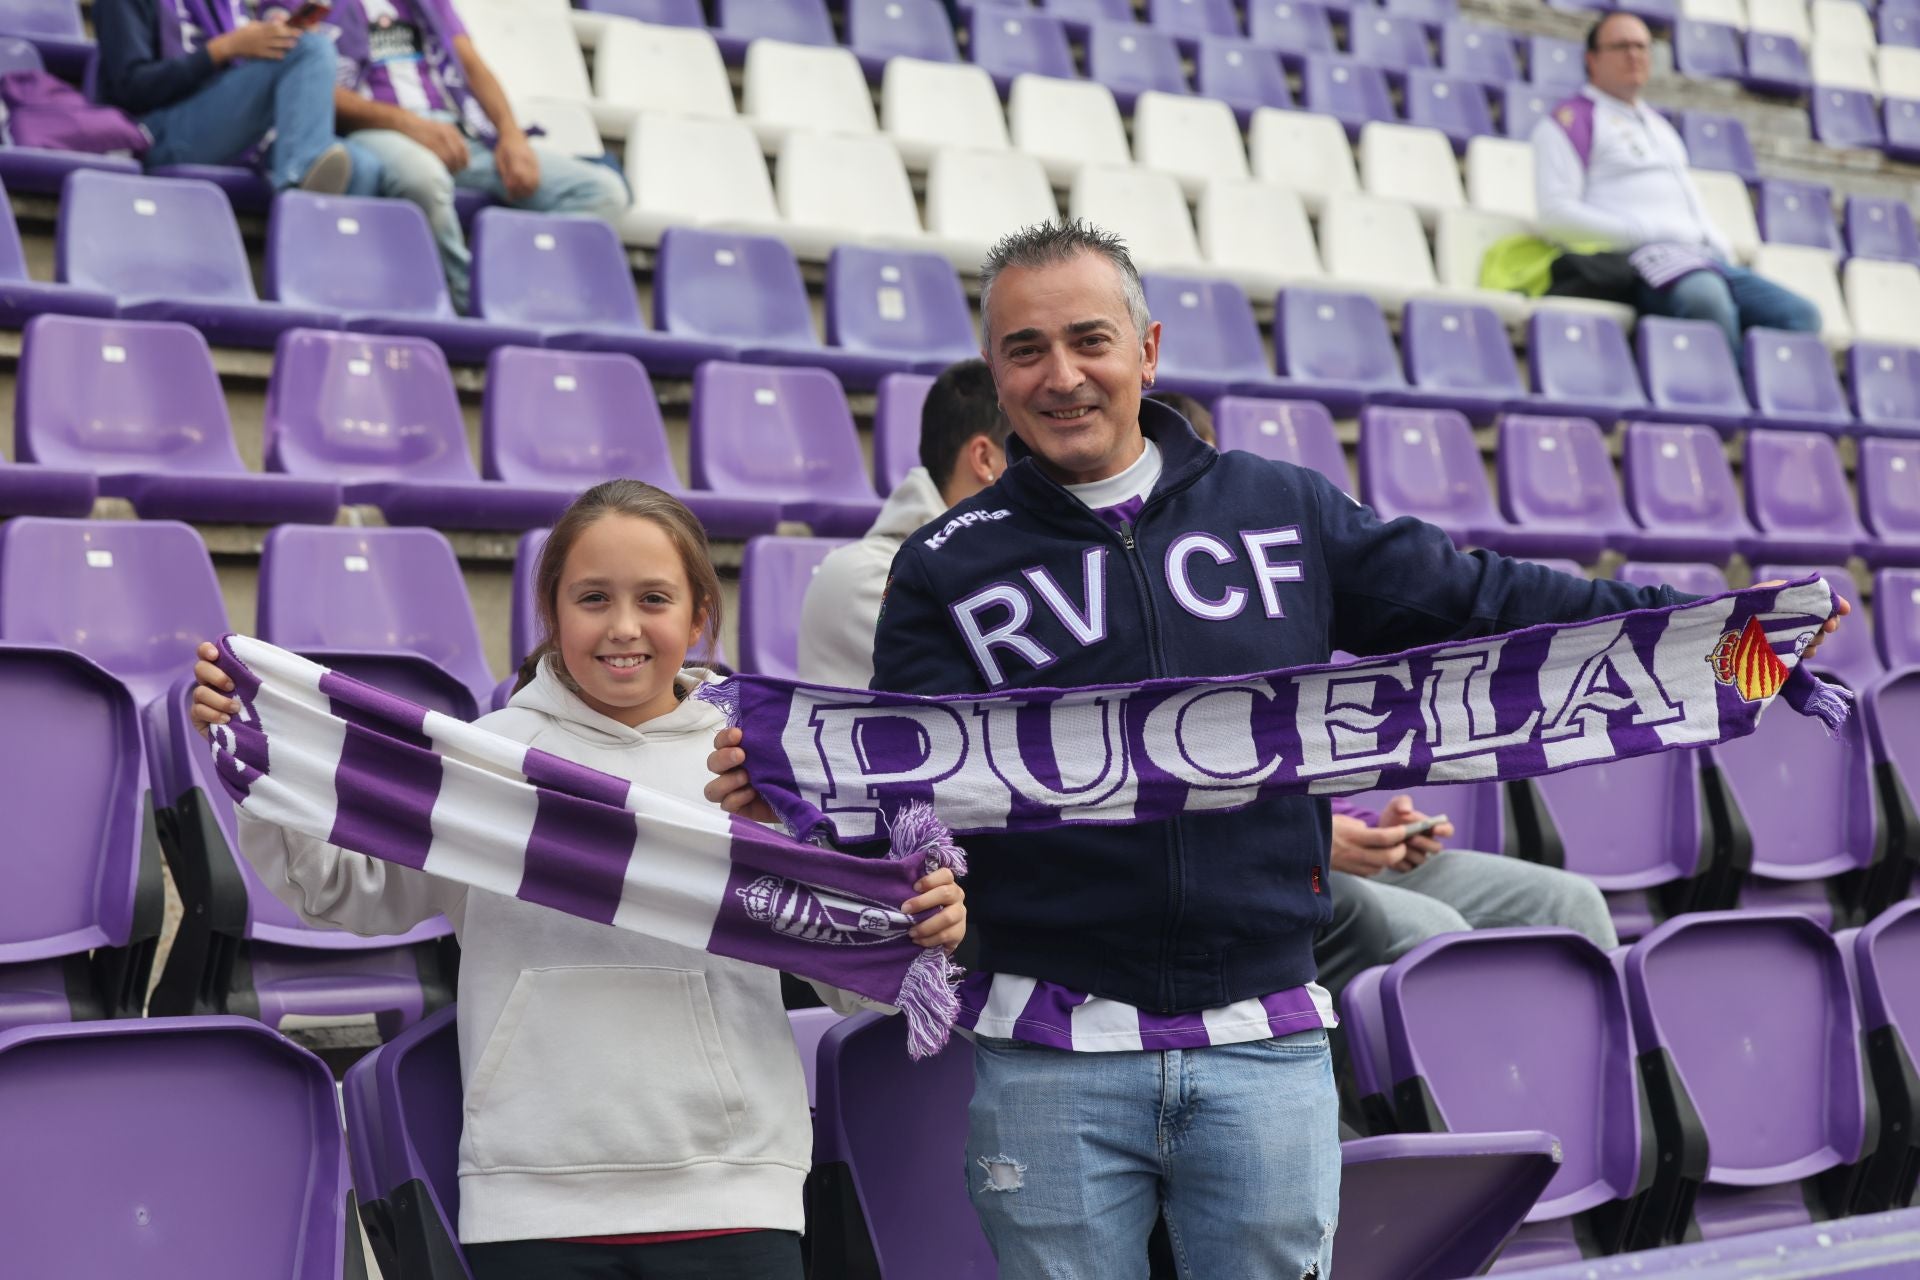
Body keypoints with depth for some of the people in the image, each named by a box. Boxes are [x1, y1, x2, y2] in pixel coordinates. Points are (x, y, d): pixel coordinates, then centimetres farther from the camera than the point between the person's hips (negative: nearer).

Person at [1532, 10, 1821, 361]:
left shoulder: (1658, 125, 32)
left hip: (1704, 257, 8)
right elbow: (1556, 214, -6)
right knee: (1707, 297, -40)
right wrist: (1643, 233, -13)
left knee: (1801, 316, -13)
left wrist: (1721, 249, 9)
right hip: (1644, 257, -8)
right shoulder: (1570, 120, 7)